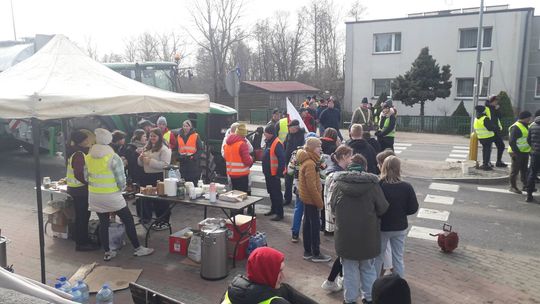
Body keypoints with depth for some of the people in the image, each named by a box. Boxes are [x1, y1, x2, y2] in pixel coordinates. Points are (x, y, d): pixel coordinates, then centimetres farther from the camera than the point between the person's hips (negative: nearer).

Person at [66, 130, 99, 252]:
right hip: (80, 189, -10)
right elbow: (79, 175, -25)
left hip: (76, 188, 10)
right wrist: (90, 183, -17)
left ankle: (82, 240, 28)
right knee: (82, 216, -1)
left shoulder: (77, 152, 11)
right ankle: (81, 243, 8)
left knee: (82, 215, 17)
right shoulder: (79, 155, -20)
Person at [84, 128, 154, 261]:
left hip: (95, 196, 5)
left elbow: (86, 177, 6)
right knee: (128, 220, 8)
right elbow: (121, 180, -15)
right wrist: (121, 188, 5)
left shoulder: (88, 157, -1)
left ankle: (107, 253, 22)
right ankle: (138, 249, 15)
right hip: (112, 196, -5)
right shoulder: (114, 157, -16)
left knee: (103, 223, 14)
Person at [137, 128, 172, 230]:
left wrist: (150, 161, -23)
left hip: (159, 177, -8)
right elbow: (140, 164, 20)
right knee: (146, 198, 14)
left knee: (160, 200, -4)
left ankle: (164, 222, 6)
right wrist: (141, 158, -3)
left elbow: (165, 164, -21)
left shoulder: (164, 149, -8)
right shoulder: (147, 148, 16)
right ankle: (146, 217, 31)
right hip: (147, 176, 8)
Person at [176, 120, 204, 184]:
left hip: (193, 161, -4)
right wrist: (179, 156, 0)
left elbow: (201, 149, -2)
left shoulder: (195, 136, -1)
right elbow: (177, 149, 18)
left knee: (194, 181, -5)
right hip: (183, 162, 4)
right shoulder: (179, 136, 12)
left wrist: (195, 157, -15)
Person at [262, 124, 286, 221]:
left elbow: (282, 159, -22)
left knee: (277, 193, -2)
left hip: (274, 174, -9)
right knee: (271, 192, 19)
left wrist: (279, 173, -20)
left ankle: (279, 213, 5)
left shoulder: (277, 144, -19)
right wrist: (265, 170, 16)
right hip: (268, 173, 9)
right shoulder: (268, 142, 10)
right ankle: (273, 209, 33)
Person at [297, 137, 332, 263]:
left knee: (308, 224, 14)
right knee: (315, 225, -2)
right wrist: (319, 201, -17)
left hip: (307, 198, 10)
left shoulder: (307, 161, 10)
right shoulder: (310, 164, -21)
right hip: (311, 199, -10)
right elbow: (312, 186, -24)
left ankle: (307, 252, 22)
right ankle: (316, 254, 7)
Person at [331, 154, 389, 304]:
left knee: (350, 269, 14)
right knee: (368, 268, 19)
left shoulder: (339, 184, -10)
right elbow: (383, 208, -6)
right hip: (368, 235, 0)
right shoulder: (372, 185, -13)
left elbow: (332, 207, 1)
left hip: (345, 234, 0)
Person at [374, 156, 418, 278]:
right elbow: (413, 208, -6)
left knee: (378, 258, 16)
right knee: (398, 259, 16)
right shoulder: (406, 187, -13)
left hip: (381, 228, -1)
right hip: (400, 228, 2)